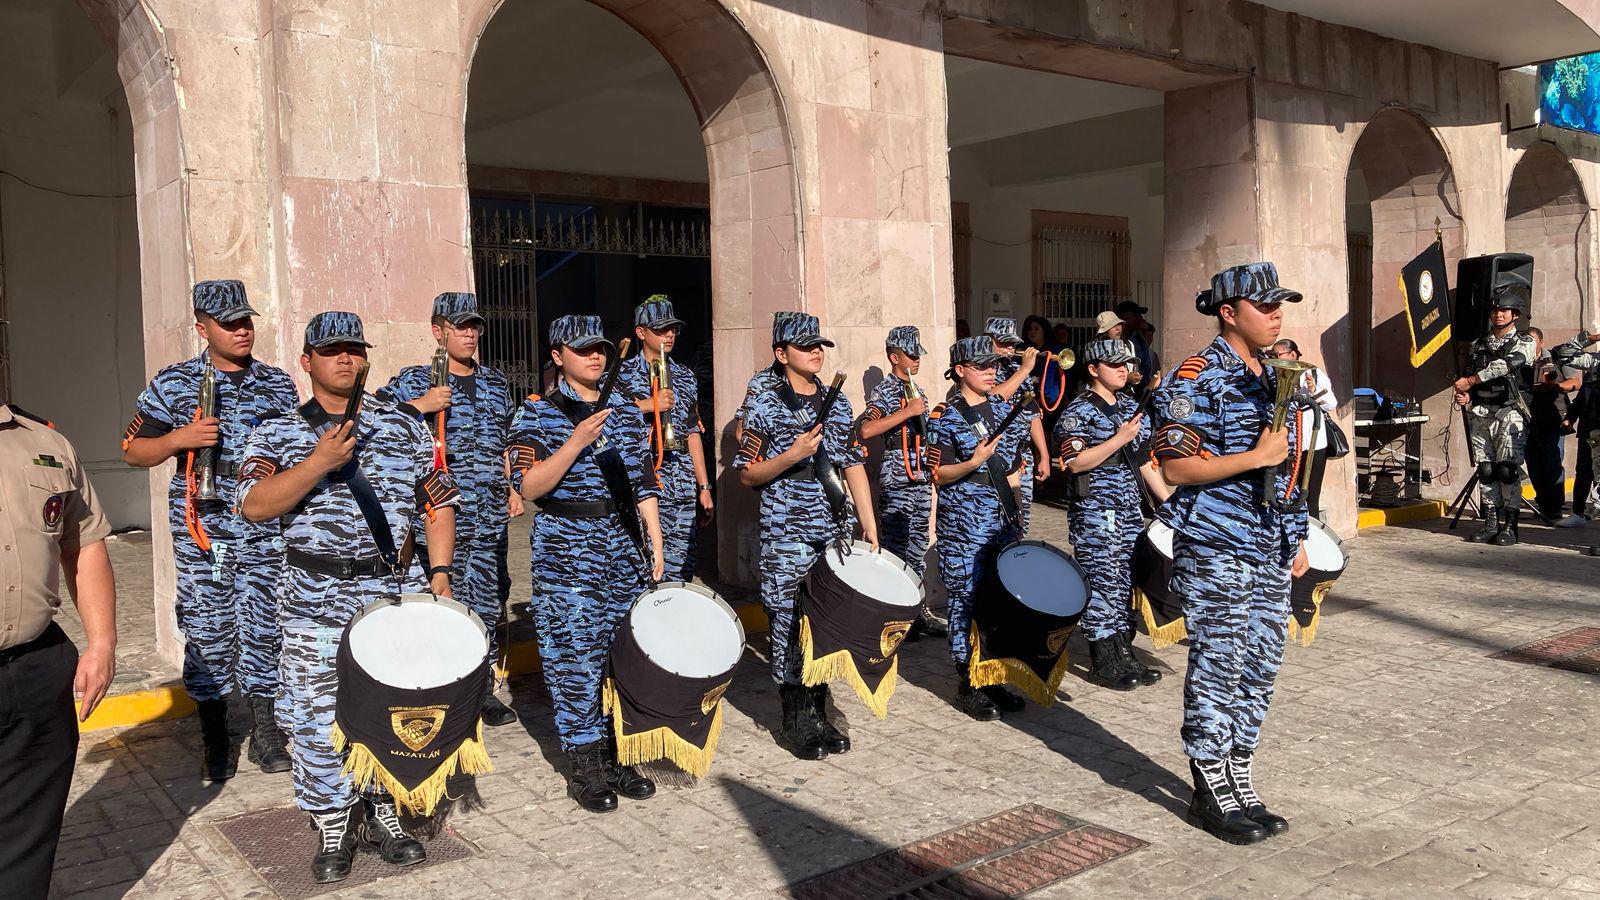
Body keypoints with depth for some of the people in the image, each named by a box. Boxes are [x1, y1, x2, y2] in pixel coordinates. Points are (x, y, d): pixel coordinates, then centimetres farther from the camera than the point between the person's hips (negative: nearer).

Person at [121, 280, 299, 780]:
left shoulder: (277, 383, 9)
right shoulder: (174, 383, 3)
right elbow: (133, 452, 5)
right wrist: (180, 438, -13)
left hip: (265, 534, 1)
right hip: (202, 535, -1)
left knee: (263, 631, 5)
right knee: (208, 635, 5)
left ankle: (266, 734, 18)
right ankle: (215, 744, 19)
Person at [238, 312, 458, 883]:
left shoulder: (404, 428, 7)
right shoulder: (278, 433, 2)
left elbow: (438, 503, 9)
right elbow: (255, 506, -12)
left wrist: (440, 571, 0)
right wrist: (320, 461, -23)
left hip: (394, 593, 1)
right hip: (314, 600, -1)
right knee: (317, 718, 4)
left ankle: (384, 814, 26)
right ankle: (333, 829, 21)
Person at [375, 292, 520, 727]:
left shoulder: (495, 381, 15)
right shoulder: (414, 381, -1)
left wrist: (512, 489, 18)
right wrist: (419, 407, -20)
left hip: (490, 517, 5)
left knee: (489, 601, 10)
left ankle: (483, 687, 22)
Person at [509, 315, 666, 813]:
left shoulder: (626, 411, 11)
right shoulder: (538, 413, -3)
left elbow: (643, 482, 13)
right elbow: (528, 486, -13)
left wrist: (655, 543, 7)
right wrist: (576, 442, -23)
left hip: (624, 548, 5)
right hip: (566, 553, -4)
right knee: (576, 660, -1)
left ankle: (619, 757, 21)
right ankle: (586, 766, 12)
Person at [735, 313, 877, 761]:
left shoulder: (837, 404, 11)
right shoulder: (766, 406, -4)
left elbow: (853, 465, 11)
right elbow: (747, 475, -4)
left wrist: (868, 524, 5)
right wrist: (791, 456, -19)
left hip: (835, 533, 5)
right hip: (787, 535, -5)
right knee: (790, 624, 1)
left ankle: (819, 715, 23)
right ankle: (796, 723, 14)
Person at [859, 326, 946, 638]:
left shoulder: (919, 393, 17)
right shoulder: (884, 392, -8)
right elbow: (866, 430, -26)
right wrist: (907, 412, -23)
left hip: (921, 479, 7)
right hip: (896, 482, -7)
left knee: (918, 547, 12)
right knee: (896, 549, -3)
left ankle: (918, 609, 18)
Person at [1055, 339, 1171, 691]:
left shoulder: (1131, 406, 14)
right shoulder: (1079, 411, -8)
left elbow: (1144, 460, 18)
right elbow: (1075, 462, -19)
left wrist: (1168, 500, 14)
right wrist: (1119, 440, -21)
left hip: (1130, 508, 7)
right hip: (1094, 509, -7)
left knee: (1126, 580, 10)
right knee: (1102, 580, -3)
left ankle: (1124, 652, 20)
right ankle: (1103, 659, 7)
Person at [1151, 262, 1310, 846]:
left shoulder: (1275, 381, 15)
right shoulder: (1197, 380, -10)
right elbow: (1174, 468, -17)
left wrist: (1297, 537, 20)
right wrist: (1255, 456, -20)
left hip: (1269, 552, 8)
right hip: (1215, 551, -8)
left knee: (1259, 667, 11)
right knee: (1216, 670, -1)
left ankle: (1239, 785, 23)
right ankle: (1211, 794, 11)